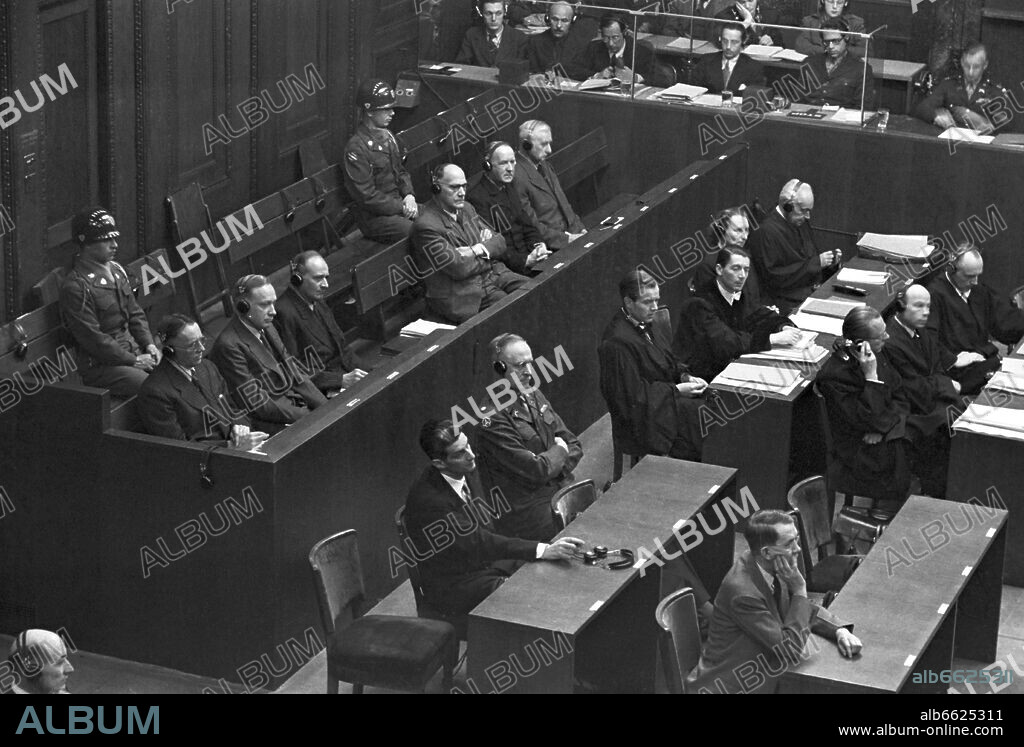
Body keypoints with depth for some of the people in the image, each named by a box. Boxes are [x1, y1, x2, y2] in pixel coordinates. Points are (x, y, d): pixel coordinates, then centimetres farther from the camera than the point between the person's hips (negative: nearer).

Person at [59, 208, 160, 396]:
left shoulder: (116, 270, 12)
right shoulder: (75, 287, -16)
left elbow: (135, 312, 19)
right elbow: (92, 338, -18)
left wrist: (148, 344, 2)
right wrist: (133, 361, -16)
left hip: (134, 351, 9)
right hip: (100, 366, -9)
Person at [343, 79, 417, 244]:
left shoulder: (387, 136, 10)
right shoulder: (356, 148, -18)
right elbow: (367, 197, -19)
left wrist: (409, 195, -1)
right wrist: (401, 208, -16)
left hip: (398, 204, 9)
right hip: (374, 217, -9)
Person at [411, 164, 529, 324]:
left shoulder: (466, 209, 13)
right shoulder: (426, 226, -15)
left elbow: (500, 243, 14)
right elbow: (458, 268, -19)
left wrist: (478, 249, -8)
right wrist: (487, 257, -2)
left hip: (495, 275, 8)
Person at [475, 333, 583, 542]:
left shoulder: (534, 395, 9)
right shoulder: (493, 419, -18)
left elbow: (574, 446, 11)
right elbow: (536, 470, -21)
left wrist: (554, 469, -8)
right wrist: (559, 451, -2)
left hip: (563, 492, 8)